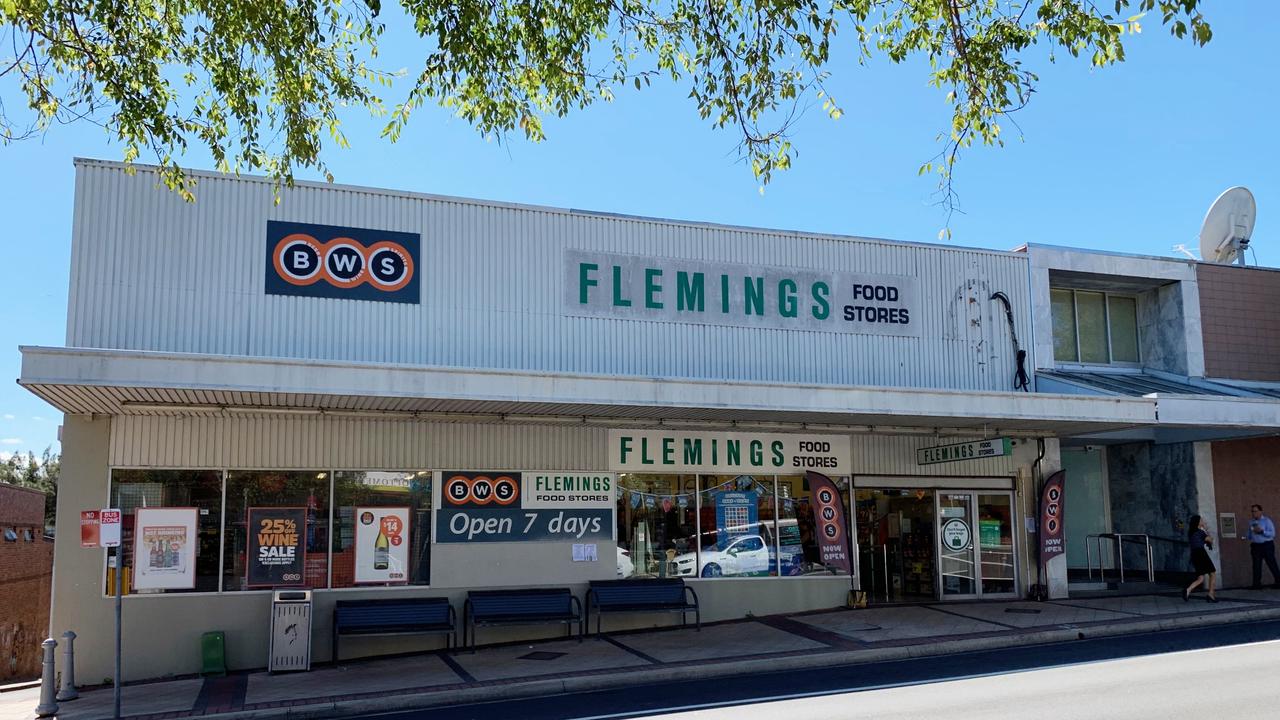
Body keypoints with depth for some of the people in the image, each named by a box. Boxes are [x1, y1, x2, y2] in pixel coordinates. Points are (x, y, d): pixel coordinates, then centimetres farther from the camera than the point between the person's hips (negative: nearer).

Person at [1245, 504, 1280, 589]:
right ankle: (1257, 584, 4)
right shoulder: (1251, 522, 14)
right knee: (1256, 565, 2)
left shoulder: (1267, 520, -2)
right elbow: (1250, 535, 19)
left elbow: (1272, 533, -10)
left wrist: (1262, 531, -21)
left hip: (1267, 545, -4)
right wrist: (1246, 536, -2)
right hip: (1255, 546, 5)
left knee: (1272, 564, 0)